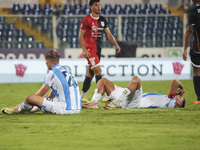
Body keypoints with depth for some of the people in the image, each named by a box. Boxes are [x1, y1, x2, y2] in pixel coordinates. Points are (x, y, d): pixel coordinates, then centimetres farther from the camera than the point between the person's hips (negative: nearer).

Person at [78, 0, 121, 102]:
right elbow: (81, 35, -9)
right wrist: (84, 50, -18)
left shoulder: (102, 20, 12)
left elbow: (108, 34, 14)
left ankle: (82, 96, 19)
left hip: (98, 49, 7)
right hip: (90, 49, -7)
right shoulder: (86, 20, -9)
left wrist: (116, 44, 2)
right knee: (98, 71, -14)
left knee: (90, 73, 11)